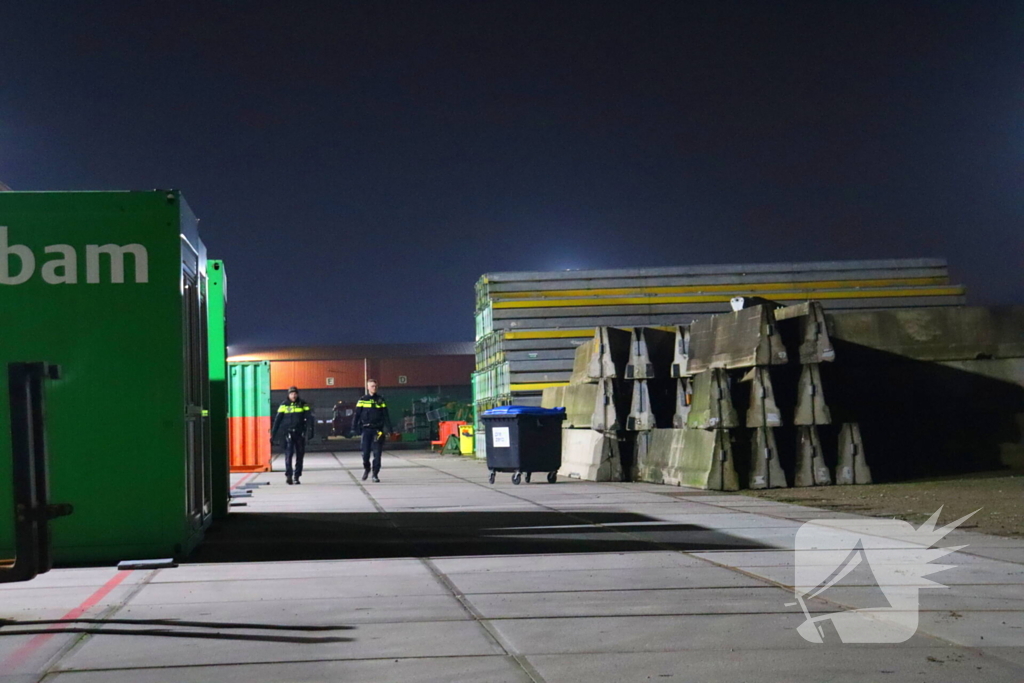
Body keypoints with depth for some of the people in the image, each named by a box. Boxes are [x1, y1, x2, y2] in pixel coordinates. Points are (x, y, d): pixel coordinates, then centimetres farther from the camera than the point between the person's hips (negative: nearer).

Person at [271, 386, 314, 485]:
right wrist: (273, 433, -3)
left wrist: (309, 430, -16)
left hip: (300, 433, 2)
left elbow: (309, 418, -2)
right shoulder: (284, 405, 1)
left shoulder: (303, 405, 3)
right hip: (289, 433, -2)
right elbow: (277, 420, 1)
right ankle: (288, 475, -18)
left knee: (300, 455, 6)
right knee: (288, 453, -14)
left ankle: (296, 477, 15)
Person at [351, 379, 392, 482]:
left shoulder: (380, 400, 6)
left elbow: (386, 415, 4)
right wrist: (355, 428, -5)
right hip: (366, 430, 0)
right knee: (365, 452, 1)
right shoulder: (362, 400, 4)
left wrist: (387, 429, -5)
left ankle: (375, 474, 5)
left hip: (378, 430, 0)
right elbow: (357, 415, 3)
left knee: (377, 453, -2)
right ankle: (366, 469, 27)